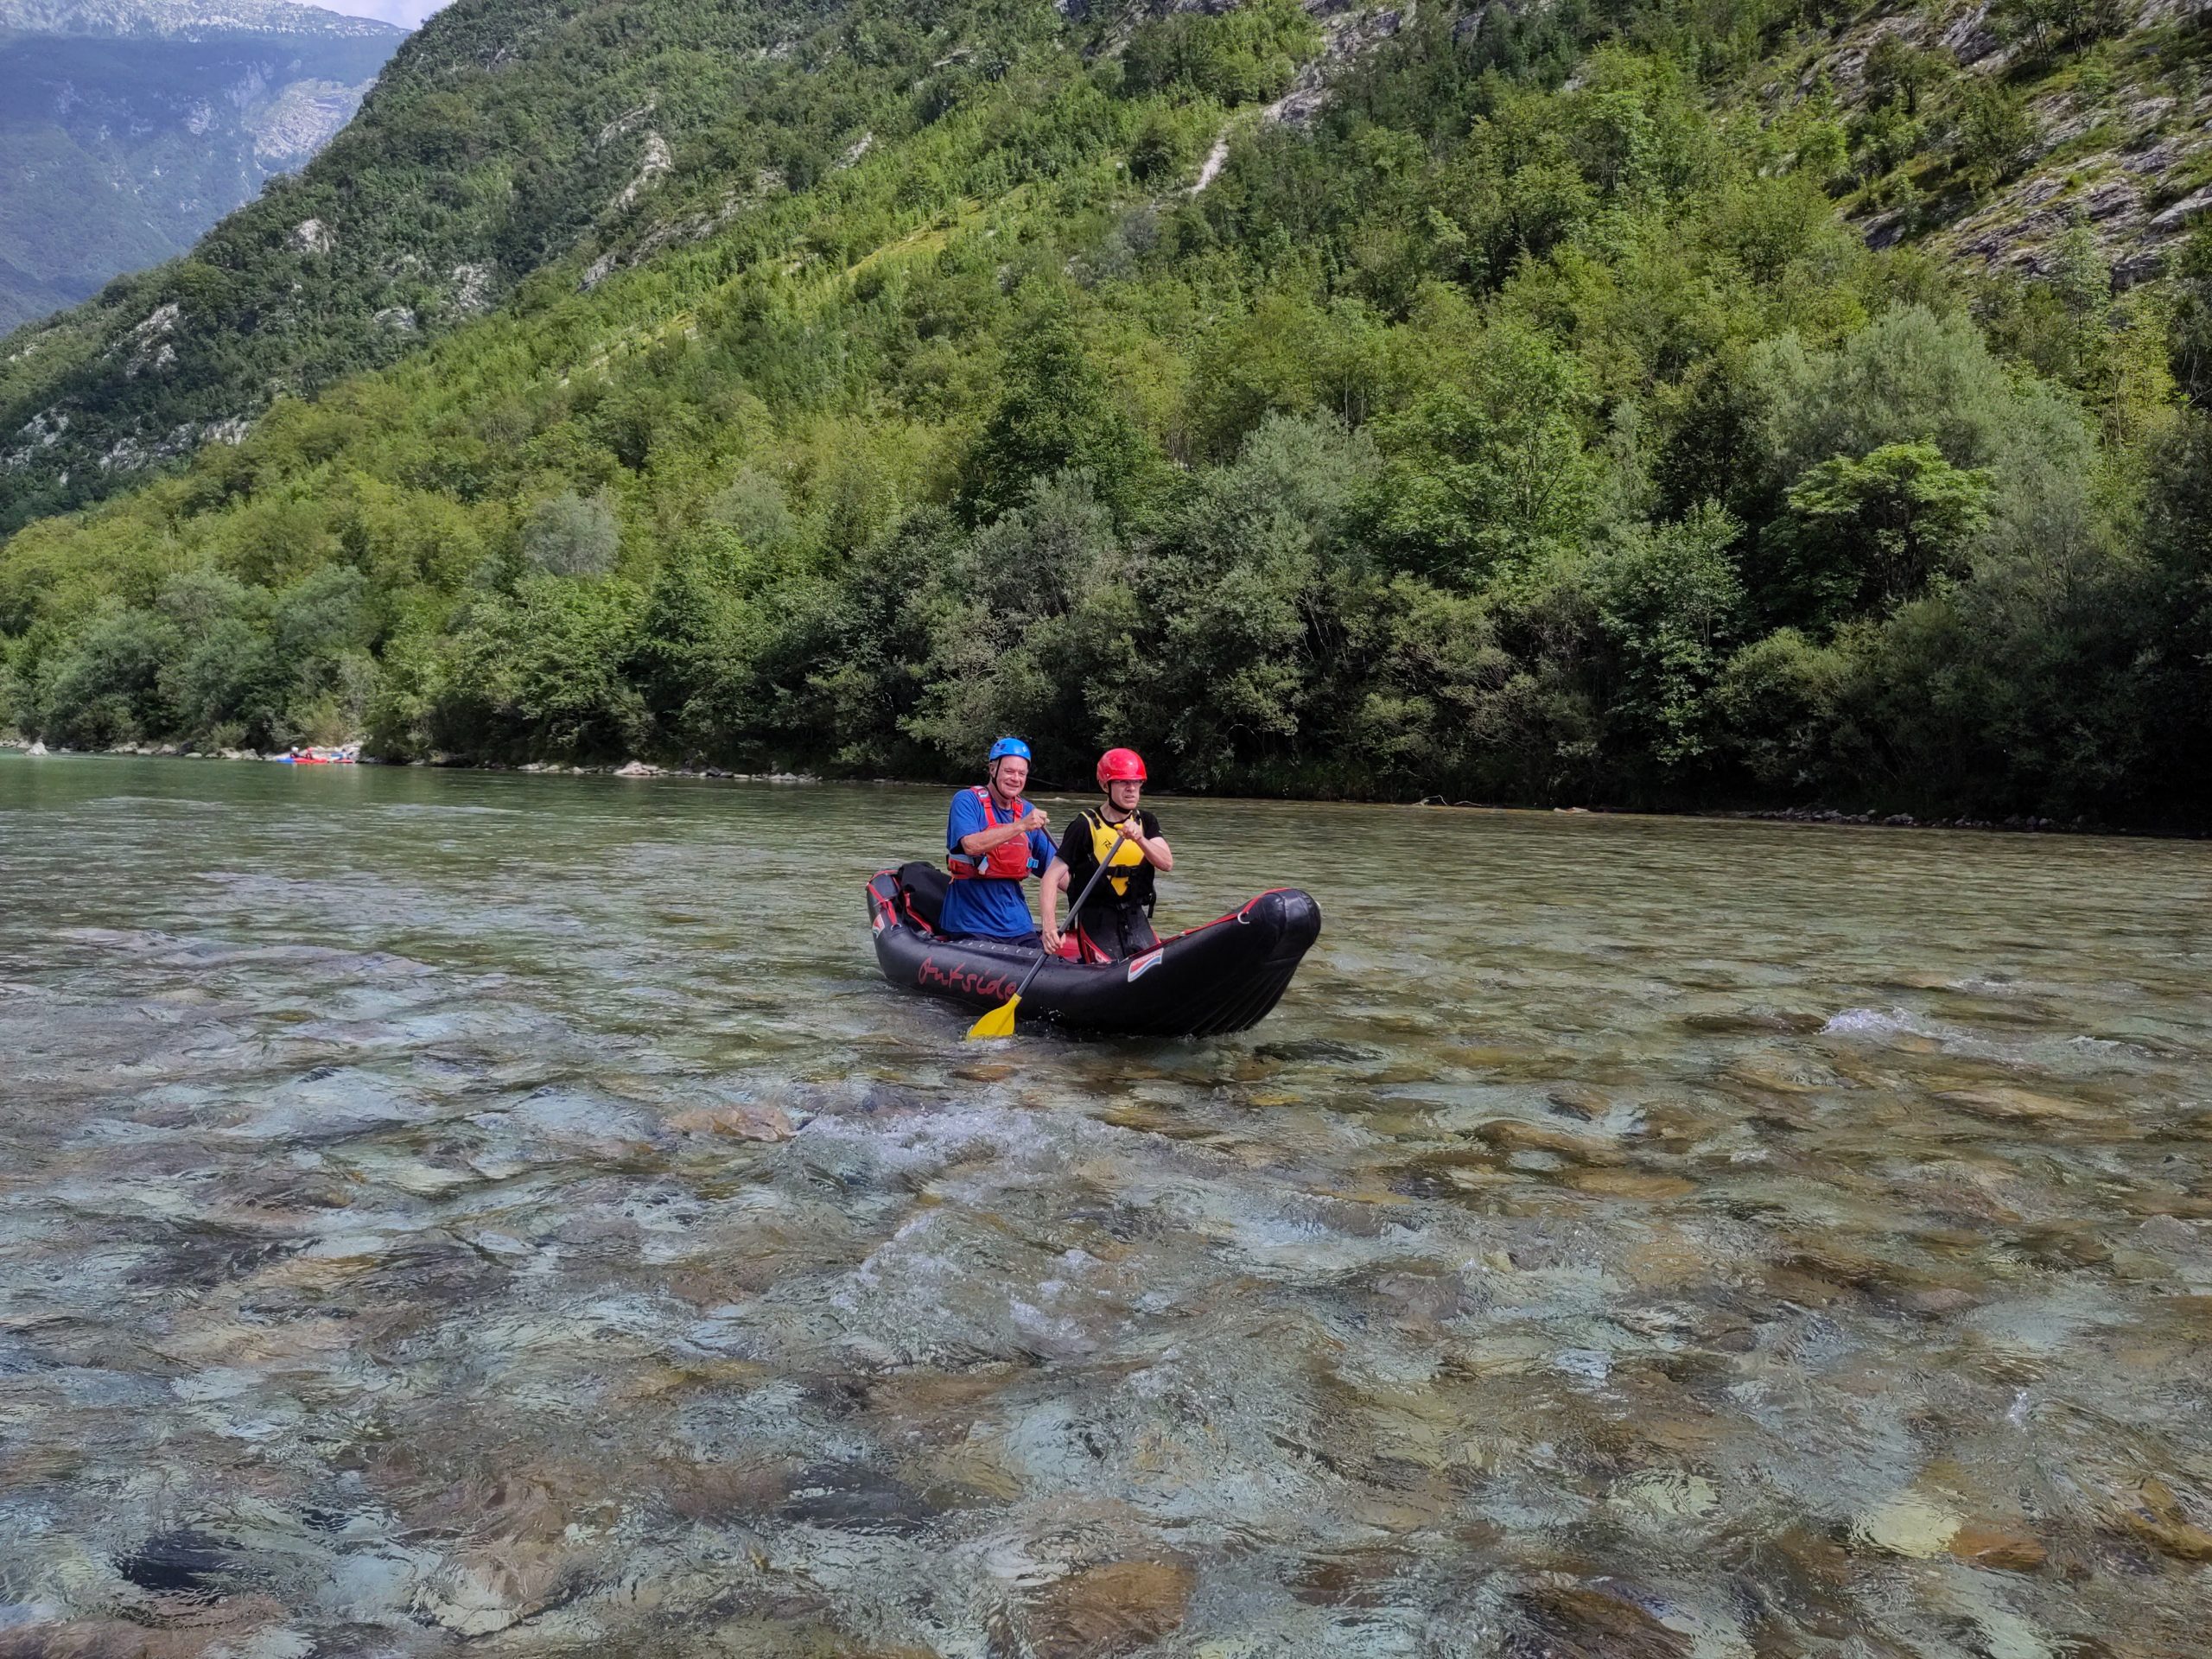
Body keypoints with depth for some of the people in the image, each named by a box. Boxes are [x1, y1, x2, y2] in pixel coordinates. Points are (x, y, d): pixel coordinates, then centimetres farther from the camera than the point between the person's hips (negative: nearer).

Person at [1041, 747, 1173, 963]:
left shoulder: (1146, 822, 7)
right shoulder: (1086, 825, -7)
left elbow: (1167, 863, -10)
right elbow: (1052, 877, -12)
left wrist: (1140, 839, -29)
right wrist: (1050, 926, -25)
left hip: (1136, 918, 5)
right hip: (1096, 919, -4)